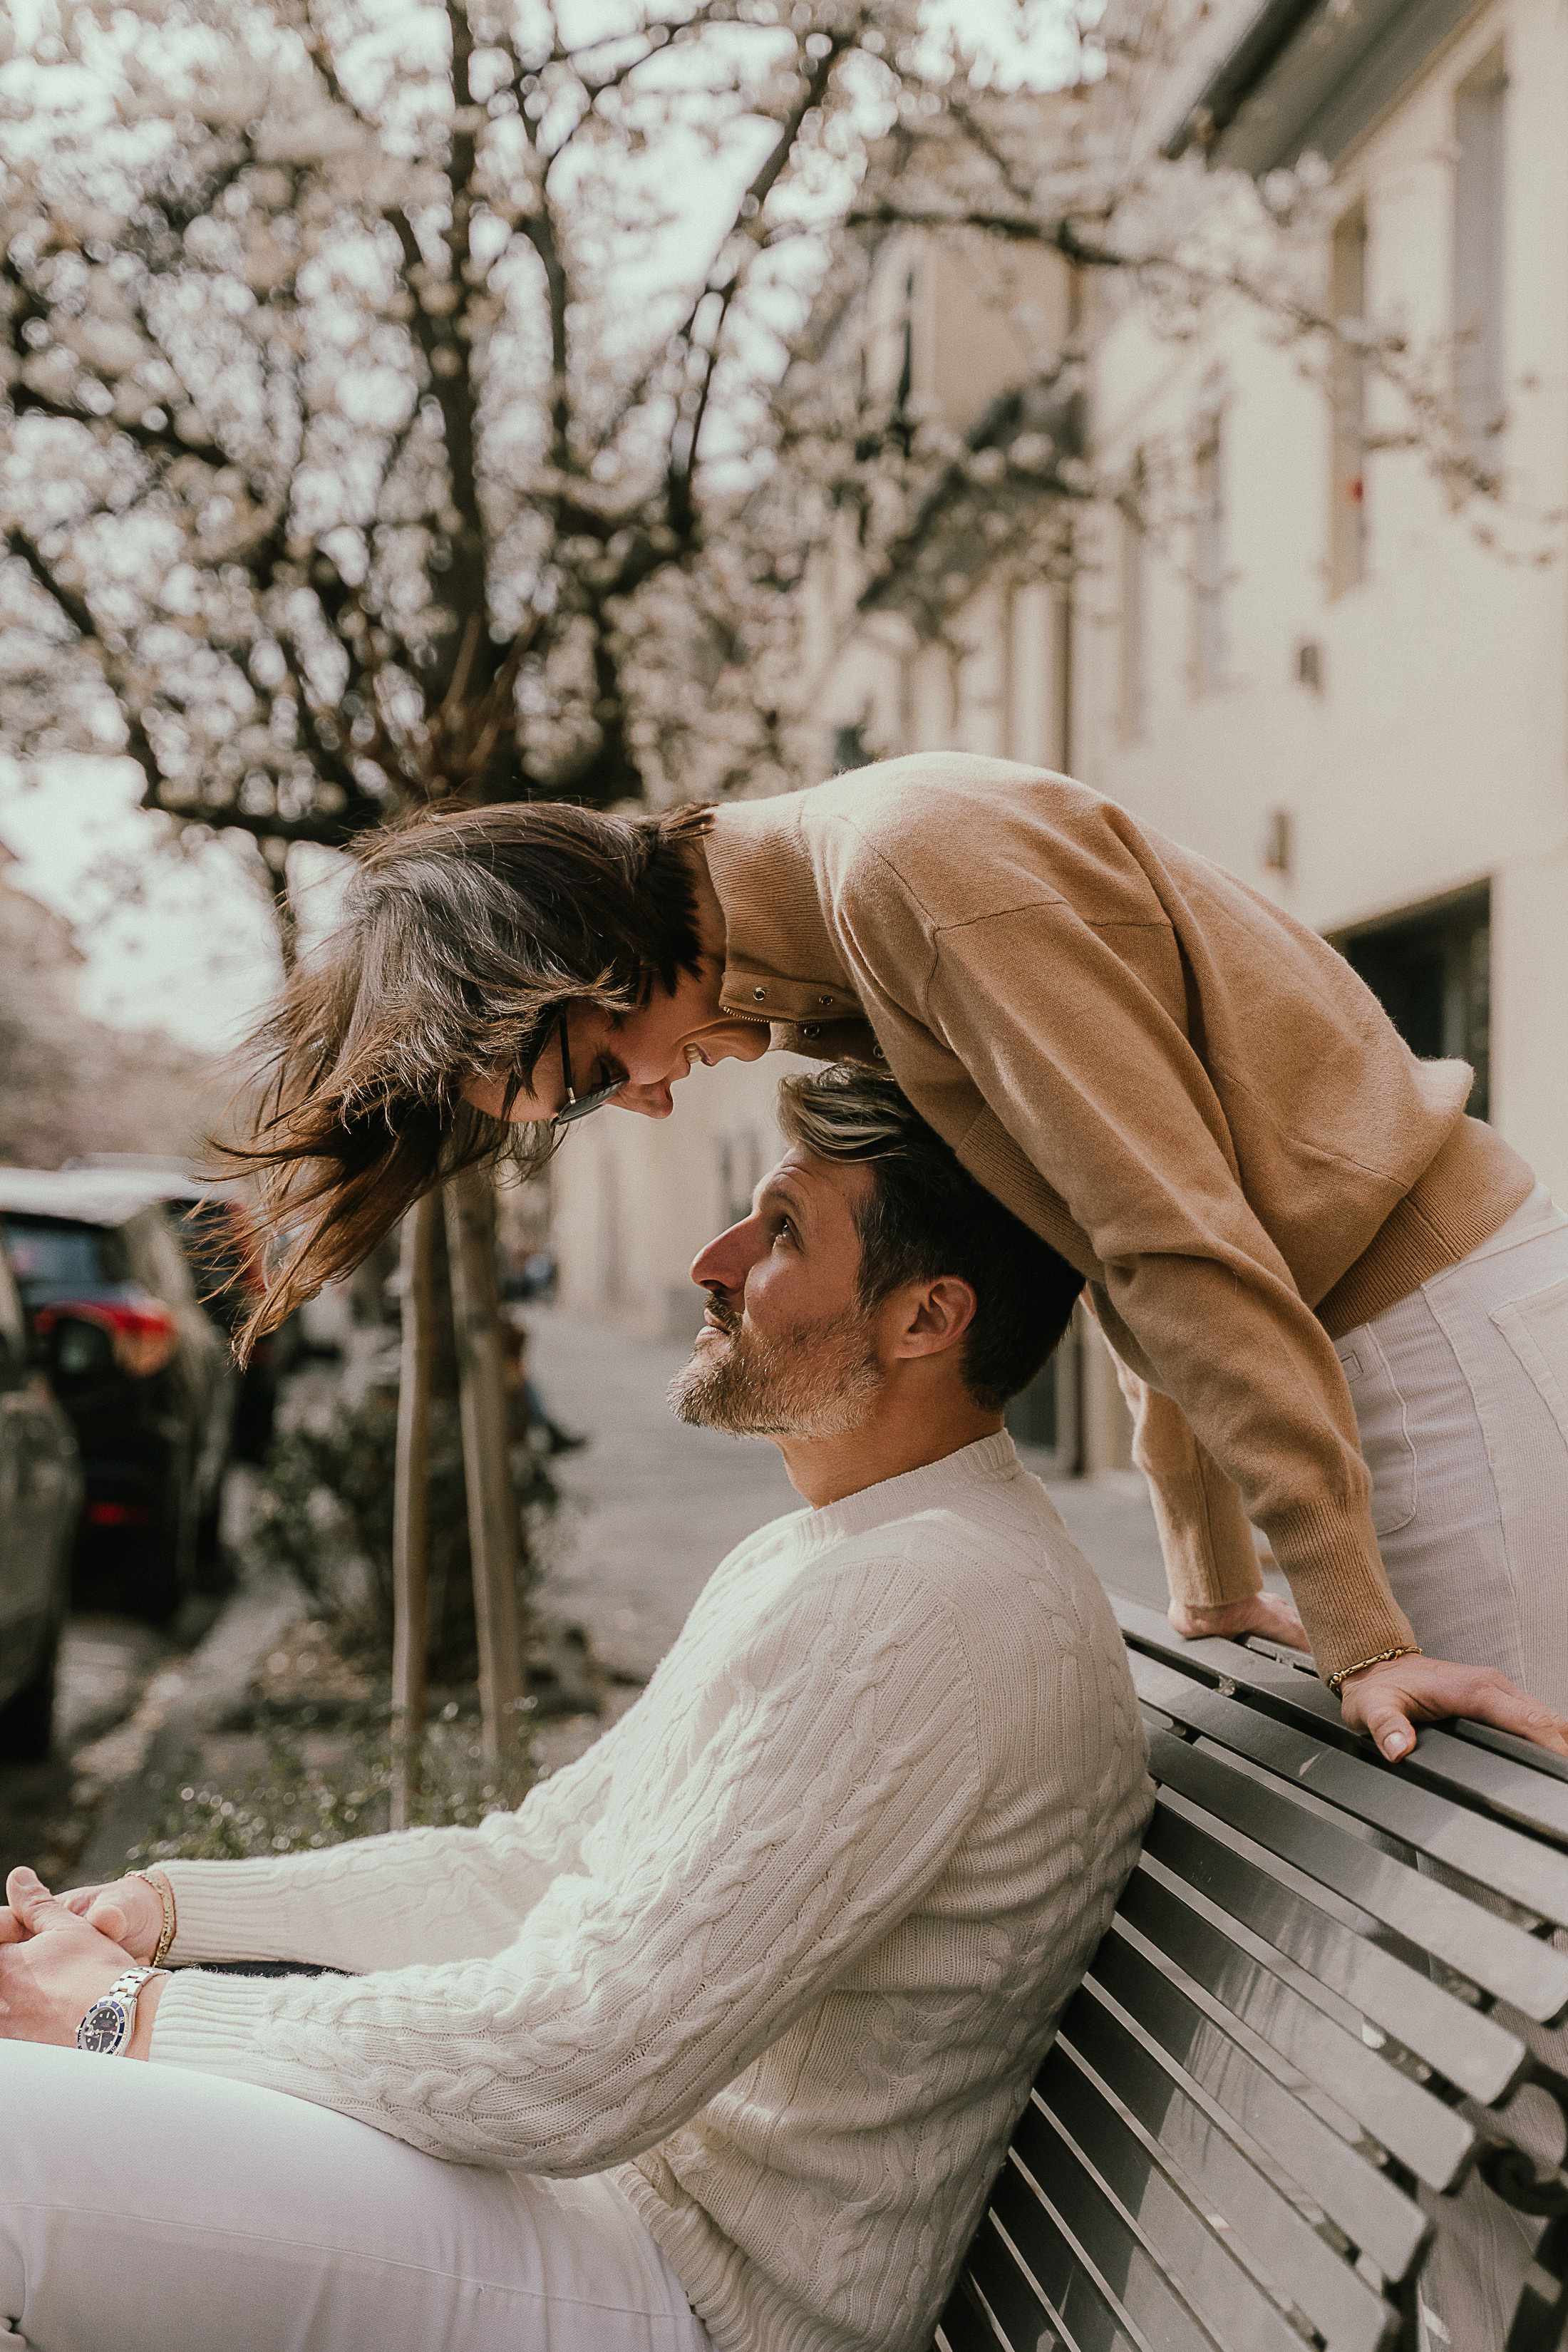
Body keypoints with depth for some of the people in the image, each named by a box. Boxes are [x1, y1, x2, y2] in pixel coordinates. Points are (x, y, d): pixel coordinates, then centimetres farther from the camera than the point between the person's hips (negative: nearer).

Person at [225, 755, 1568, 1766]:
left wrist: (1360, 1633, -20)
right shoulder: (825, 969, 11)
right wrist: (1215, 1582, 18)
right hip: (1341, 1337, 9)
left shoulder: (912, 858, -20)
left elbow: (1177, 1232, -23)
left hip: (1445, 1315, -9)